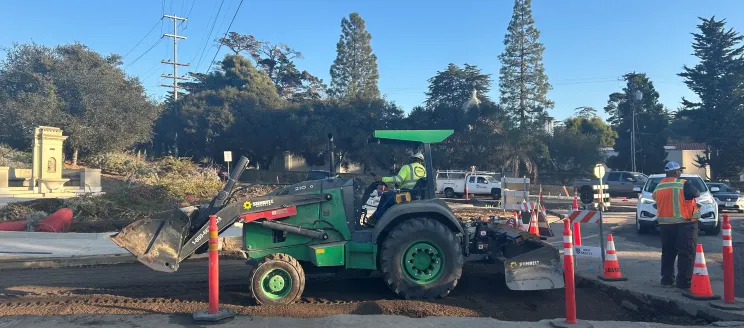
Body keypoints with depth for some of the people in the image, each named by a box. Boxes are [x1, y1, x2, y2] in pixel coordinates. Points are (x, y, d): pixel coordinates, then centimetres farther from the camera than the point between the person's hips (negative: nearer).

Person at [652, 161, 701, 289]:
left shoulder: (659, 186, 6)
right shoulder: (684, 184, -10)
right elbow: (697, 194, 3)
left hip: (665, 224, 6)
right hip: (684, 223, -6)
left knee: (668, 252, 14)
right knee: (686, 253, 0)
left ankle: (666, 279, 17)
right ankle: (684, 281, -2)